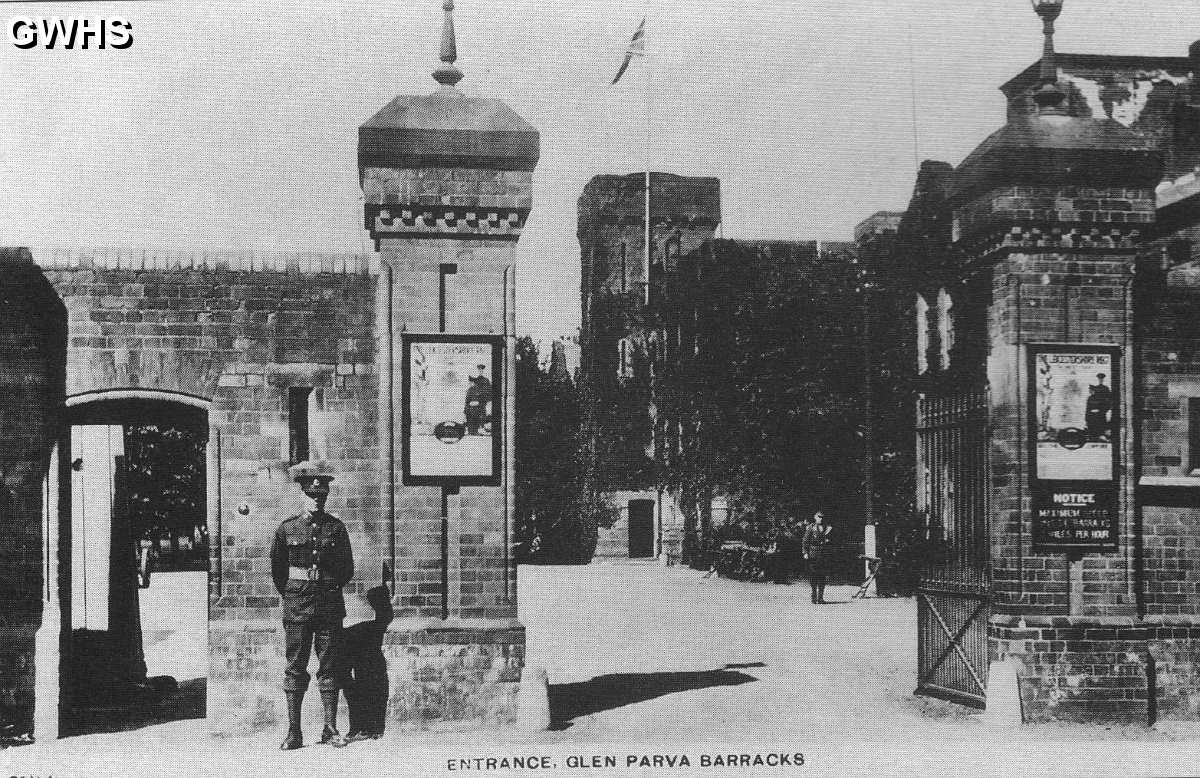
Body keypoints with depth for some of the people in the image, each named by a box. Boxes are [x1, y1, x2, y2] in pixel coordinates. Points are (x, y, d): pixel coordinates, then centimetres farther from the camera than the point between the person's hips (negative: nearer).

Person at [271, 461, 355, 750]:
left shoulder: (336, 528, 5)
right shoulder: (287, 528, 3)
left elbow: (347, 569, 12)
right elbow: (277, 569, 12)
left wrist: (330, 589, 9)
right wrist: (291, 595, 11)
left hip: (329, 604, 1)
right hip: (297, 606, -1)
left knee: (329, 667, 3)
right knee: (295, 668, -1)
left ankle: (330, 729, 8)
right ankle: (293, 732, 2)